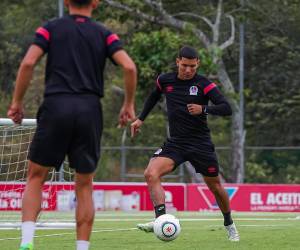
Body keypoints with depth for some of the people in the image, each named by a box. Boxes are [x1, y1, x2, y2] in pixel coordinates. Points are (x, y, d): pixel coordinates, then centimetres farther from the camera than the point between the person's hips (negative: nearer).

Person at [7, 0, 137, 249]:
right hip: (90, 110, 1)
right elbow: (129, 67, -3)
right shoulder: (104, 34, 11)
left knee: (36, 177, 8)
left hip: (56, 107, -1)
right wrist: (129, 105, 9)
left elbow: (28, 63, -5)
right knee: (85, 186, 10)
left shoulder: (50, 28, 8)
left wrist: (17, 102, 2)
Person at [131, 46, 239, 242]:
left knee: (215, 186, 7)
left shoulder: (204, 84, -9)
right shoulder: (165, 80, 3)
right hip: (175, 143, 3)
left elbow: (227, 108, -18)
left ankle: (230, 225, 32)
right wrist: (141, 119, 23)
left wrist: (203, 109, -32)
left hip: (201, 143, -3)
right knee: (151, 174, -23)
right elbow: (155, 96, 26)